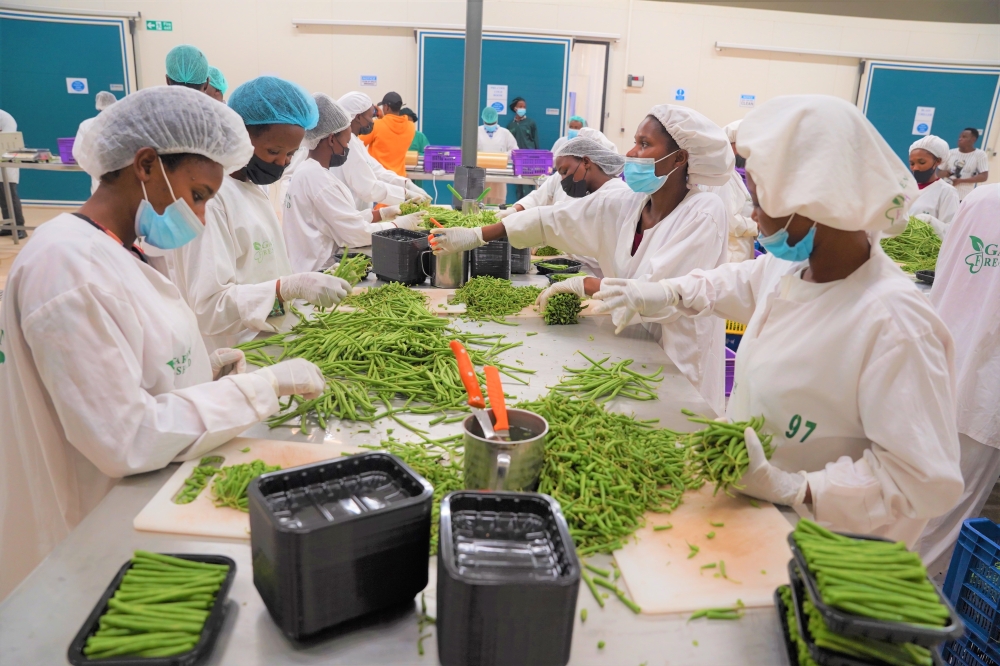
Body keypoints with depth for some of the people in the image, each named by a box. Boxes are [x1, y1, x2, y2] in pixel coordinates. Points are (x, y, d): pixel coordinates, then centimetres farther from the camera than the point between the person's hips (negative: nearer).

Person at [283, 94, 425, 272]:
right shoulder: (319, 178, -18)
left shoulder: (309, 171, 10)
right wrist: (399, 224, -6)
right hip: (316, 273, -9)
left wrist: (383, 213, 10)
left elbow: (344, 219, 11)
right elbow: (356, 233, -18)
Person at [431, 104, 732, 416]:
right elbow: (551, 220, 0)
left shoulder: (705, 214, -17)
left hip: (680, 369, -5)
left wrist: (582, 285, -15)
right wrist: (477, 235, -3)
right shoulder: (623, 204, -1)